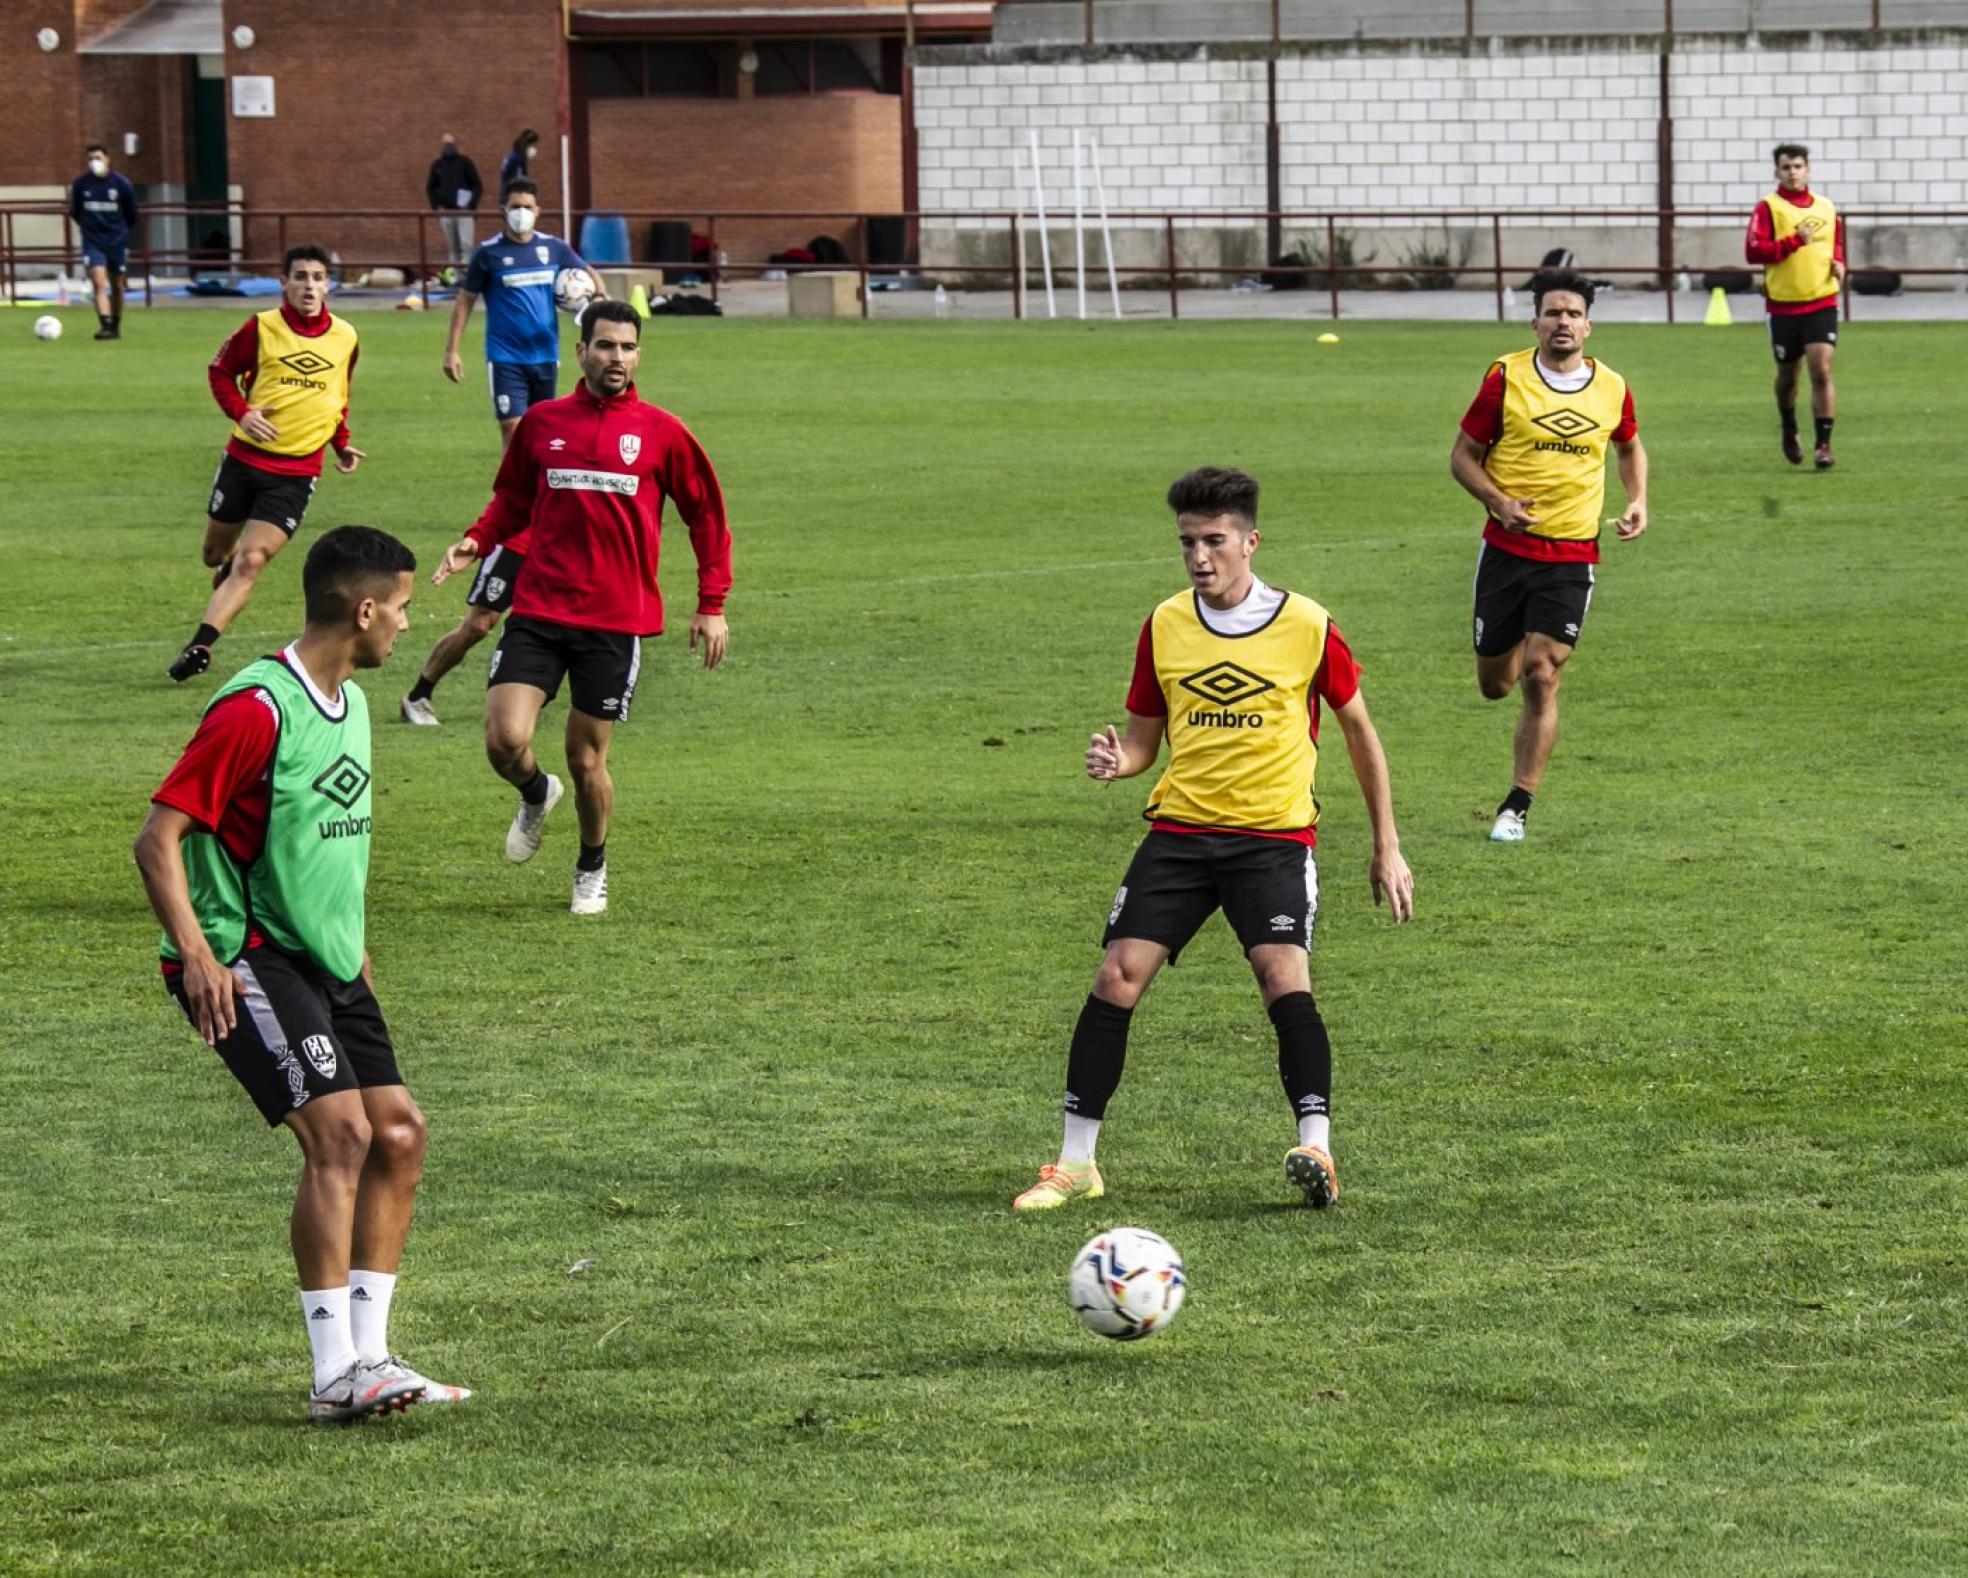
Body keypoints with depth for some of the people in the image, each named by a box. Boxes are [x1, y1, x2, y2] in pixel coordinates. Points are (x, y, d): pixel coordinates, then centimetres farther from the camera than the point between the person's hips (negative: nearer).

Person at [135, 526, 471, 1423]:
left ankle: (366, 1357, 8)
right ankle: (336, 1376, -17)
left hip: (323, 962, 9)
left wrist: (354, 948, 26)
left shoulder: (349, 702, 13)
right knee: (340, 1131, -19)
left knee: (399, 1132, 1)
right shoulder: (257, 709, -17)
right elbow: (159, 838, -18)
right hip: (246, 962, -9)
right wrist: (195, 952, -27)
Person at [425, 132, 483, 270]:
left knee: (466, 244, -14)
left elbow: (478, 186, -1)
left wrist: (471, 206, -11)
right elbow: (430, 188, 15)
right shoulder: (437, 165, 8)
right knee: (452, 247, 5)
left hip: (464, 211, -3)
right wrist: (436, 206, 2)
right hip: (446, 212, 3)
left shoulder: (465, 163, -1)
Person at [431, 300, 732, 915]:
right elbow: (512, 500, 18)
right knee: (506, 741, -14)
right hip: (538, 612, 1)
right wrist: (477, 541, -2)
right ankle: (535, 796, 23)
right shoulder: (541, 422, 4)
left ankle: (592, 866, 31)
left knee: (587, 760, 3)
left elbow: (706, 515, 9)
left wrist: (712, 605, 5)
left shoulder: (661, 432, 0)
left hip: (616, 621, -1)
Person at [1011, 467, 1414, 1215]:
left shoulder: (1307, 628, -4)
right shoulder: (1164, 628, 5)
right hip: (1180, 828, 3)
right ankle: (1076, 1163, 0)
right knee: (1116, 977, -8)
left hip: (1274, 835, -3)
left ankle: (1317, 1152, -25)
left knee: (1285, 978, -24)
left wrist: (1387, 846, 9)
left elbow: (1358, 730, 8)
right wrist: (1117, 760, -12)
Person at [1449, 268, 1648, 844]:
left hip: (1571, 557, 0)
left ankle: (1517, 807, -3)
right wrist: (1498, 501, -16)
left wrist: (1637, 501, 5)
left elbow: (1630, 448, 23)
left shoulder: (1611, 389, 2)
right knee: (1494, 684, 10)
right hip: (1506, 550, 0)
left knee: (1541, 681, -11)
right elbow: (1463, 456, 1)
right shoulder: (1506, 378, -5)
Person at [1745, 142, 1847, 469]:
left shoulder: (1826, 207, 8)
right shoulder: (1768, 208, -6)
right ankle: (1789, 434, 38)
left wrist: (1838, 264, 3)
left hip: (1821, 303, 1)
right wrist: (1795, 241, -21)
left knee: (1822, 371, -13)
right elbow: (1753, 251, -17)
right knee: (1787, 374, 13)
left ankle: (1823, 444, -10)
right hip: (1783, 304, -1)